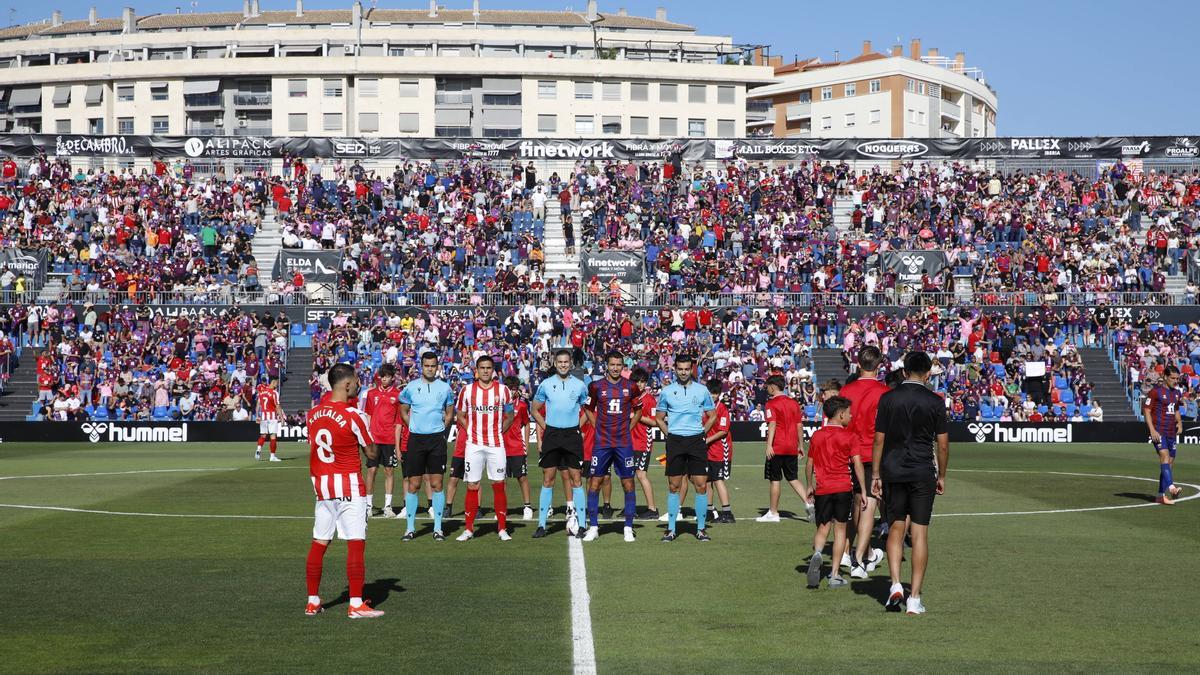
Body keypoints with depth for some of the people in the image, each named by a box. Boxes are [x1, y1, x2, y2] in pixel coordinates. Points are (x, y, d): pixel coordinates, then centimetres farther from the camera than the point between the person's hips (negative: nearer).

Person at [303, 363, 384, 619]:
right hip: (349, 487, -6)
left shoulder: (313, 414, 5)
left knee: (319, 543, 11)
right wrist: (373, 443, 15)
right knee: (356, 543, -3)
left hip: (321, 485, 6)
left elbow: (314, 448, 13)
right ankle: (356, 605, -3)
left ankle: (313, 602, 17)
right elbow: (372, 453, -4)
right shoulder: (354, 415, -13)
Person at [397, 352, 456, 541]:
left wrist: (439, 428, 5)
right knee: (413, 484, 0)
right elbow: (403, 412, 14)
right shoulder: (411, 387, 3)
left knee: (436, 484, 0)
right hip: (416, 439, 0)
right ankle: (411, 528, 8)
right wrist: (415, 428, 7)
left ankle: (438, 528, 6)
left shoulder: (444, 388, 4)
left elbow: (450, 413, 15)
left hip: (437, 439, 0)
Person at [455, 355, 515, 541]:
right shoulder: (467, 390, 3)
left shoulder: (503, 390, 2)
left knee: (499, 485, 1)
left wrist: (498, 432, 3)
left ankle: (502, 528, 7)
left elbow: (509, 417, 11)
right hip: (474, 445, 0)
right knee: (472, 486, 0)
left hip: (496, 444, 0)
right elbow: (460, 416, 12)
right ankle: (468, 529, 6)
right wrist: (472, 432, 2)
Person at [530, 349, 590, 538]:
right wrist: (547, 428, 3)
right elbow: (534, 410, 11)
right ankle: (541, 524, 6)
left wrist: (578, 426, 3)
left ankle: (579, 523, 4)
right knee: (548, 480, 2)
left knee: (576, 479, 0)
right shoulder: (546, 384, 2)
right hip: (551, 436, 0)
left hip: (572, 435, 0)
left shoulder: (580, 386, 3)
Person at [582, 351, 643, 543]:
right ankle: (593, 527, 7)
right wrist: (598, 428, 4)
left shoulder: (631, 387, 2)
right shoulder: (596, 386, 1)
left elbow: (638, 411, 14)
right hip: (601, 443, 0)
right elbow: (589, 410, 13)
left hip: (624, 443, 0)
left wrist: (627, 428, 6)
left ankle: (628, 528, 9)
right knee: (594, 483, -1)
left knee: (628, 484, 1)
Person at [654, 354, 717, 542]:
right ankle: (671, 529, 7)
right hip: (674, 441, 0)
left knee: (701, 485, -4)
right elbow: (659, 417, 14)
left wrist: (702, 432, 4)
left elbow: (712, 415, 14)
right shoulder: (667, 391, 6)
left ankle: (701, 528, 4)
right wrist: (669, 434, 3)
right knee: (674, 486, 2)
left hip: (696, 441, 0)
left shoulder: (702, 390, 6)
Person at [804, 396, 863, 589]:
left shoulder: (817, 435, 6)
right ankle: (835, 575, 5)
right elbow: (858, 464, -9)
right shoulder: (849, 436, -4)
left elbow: (809, 464, 11)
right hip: (843, 488, -2)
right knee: (840, 529, 7)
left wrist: (810, 486, 24)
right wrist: (862, 491, -4)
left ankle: (817, 553, -22)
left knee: (822, 529, 11)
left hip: (822, 489, 2)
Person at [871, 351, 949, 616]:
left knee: (895, 529, 14)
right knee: (920, 534, 2)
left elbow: (879, 440, 0)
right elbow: (943, 444, 0)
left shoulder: (888, 398, 0)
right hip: (923, 473, -1)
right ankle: (914, 598, 1)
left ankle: (895, 585, -1)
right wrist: (941, 476, 12)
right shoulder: (935, 401, -2)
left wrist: (875, 475, 7)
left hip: (893, 472, 1)